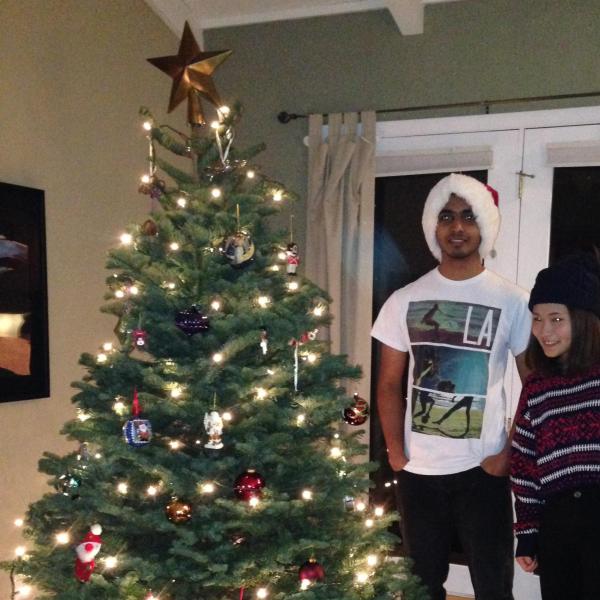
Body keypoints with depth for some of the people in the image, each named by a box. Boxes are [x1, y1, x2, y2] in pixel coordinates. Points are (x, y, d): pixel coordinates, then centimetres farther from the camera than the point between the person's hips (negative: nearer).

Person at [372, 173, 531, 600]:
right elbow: (390, 383, 5)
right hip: (418, 470, 2)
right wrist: (396, 454, -3)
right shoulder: (404, 300, 2)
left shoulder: (512, 301, -4)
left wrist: (510, 453, -8)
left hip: (484, 469, -2)